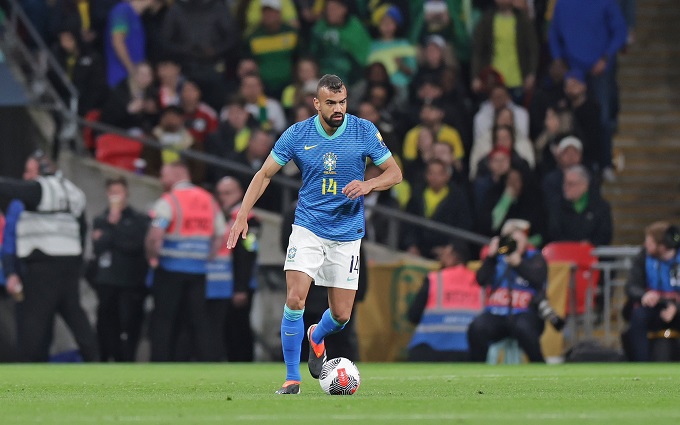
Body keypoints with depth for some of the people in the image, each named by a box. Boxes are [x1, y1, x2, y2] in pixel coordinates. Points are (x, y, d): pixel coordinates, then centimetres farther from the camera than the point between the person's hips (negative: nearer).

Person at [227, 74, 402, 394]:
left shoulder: (364, 132, -7)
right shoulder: (297, 135, -7)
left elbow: (394, 173, -2)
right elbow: (265, 174, 2)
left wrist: (367, 185, -22)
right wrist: (243, 214, -7)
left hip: (347, 233, 1)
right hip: (307, 228, -1)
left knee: (341, 315, 2)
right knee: (295, 300, -18)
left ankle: (317, 336, 39)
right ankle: (292, 377, -5)